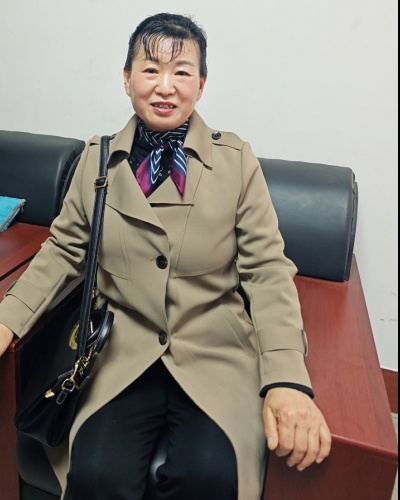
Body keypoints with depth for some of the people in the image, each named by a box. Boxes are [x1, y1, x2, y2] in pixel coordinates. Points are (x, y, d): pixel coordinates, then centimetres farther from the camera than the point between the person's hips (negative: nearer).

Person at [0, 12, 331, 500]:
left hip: (215, 354, 0)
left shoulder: (237, 161, -2)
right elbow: (64, 248, 11)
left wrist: (288, 380, -15)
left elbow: (267, 269, -4)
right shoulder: (96, 158, 5)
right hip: (122, 353, 2)